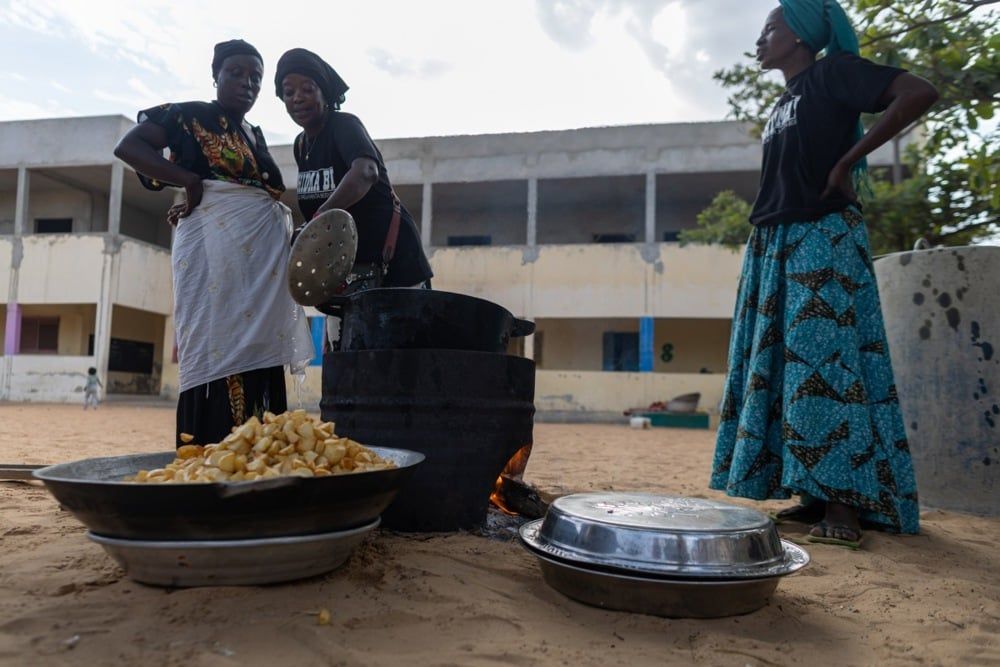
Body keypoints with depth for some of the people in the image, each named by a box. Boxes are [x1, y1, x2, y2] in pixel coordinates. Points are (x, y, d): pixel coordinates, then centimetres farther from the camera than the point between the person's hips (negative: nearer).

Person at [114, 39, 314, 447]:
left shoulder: (255, 136, 24)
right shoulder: (190, 115, 6)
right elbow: (128, 147, -2)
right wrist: (191, 183, -12)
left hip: (265, 253, 7)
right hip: (216, 245, -6)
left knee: (257, 359, 1)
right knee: (219, 353, -12)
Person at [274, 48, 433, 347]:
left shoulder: (344, 125, -14)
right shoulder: (301, 145, 10)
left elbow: (366, 172, -36)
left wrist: (320, 217, -49)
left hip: (393, 258, -7)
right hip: (344, 265, 8)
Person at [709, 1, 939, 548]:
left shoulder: (833, 71, -1)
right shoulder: (782, 105, 22)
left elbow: (919, 93, -14)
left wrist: (847, 162, -13)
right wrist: (762, 248, 11)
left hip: (822, 239, -8)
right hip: (772, 245, 8)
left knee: (825, 361, -13)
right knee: (777, 366, 3)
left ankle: (843, 504, -10)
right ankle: (815, 495, 7)